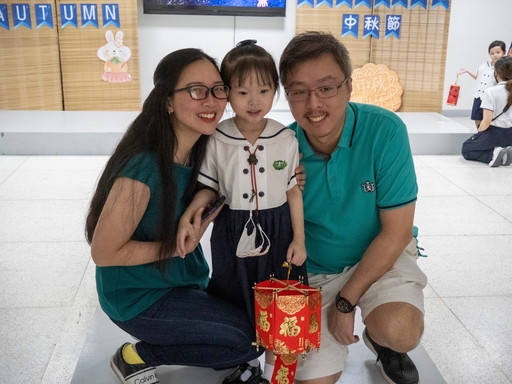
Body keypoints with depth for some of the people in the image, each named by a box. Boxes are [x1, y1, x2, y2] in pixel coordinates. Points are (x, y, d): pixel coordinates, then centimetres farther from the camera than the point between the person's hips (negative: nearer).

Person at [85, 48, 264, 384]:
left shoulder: (201, 151, -4)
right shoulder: (144, 166, -29)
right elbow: (104, 252, -23)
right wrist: (180, 246, -20)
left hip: (185, 282, 8)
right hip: (138, 297, -8)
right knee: (249, 340, -10)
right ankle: (136, 357, 6)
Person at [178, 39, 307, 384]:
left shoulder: (287, 140, -8)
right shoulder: (217, 140, -9)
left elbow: (294, 191, -1)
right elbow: (209, 187, 0)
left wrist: (299, 239, -1)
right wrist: (187, 215, -17)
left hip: (277, 230, 0)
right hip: (233, 232, 0)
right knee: (235, 305, 14)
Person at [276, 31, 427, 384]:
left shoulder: (385, 131, -22)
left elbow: (396, 232, -18)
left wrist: (346, 301, -17)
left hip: (384, 258, -1)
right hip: (314, 272, 2)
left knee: (399, 332, -30)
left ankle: (379, 338, 8)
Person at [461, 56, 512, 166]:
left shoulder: (490, 92, -17)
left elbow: (487, 121, -20)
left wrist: (478, 135, -2)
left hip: (494, 133, -6)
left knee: (466, 149, 17)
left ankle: (492, 155, -8)